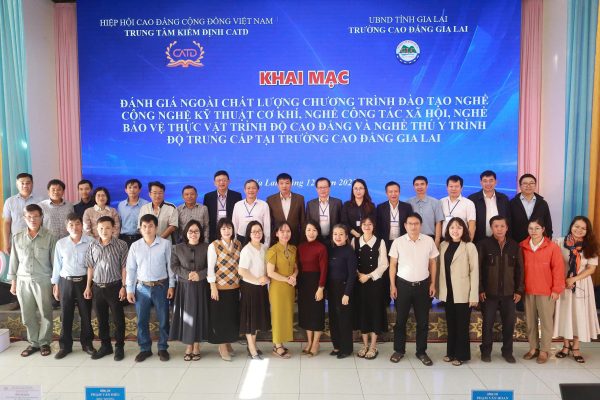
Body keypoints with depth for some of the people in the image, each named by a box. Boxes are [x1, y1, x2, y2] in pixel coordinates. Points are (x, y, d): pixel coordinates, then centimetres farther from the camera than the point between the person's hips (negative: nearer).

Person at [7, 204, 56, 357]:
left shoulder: (49, 237, -6)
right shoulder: (17, 238, 4)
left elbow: (55, 261, -4)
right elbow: (14, 261, 9)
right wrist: (13, 283, 9)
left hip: (43, 281, -3)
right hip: (23, 281, 3)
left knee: (45, 314, 5)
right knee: (27, 315, 10)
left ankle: (44, 343, 20)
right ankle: (33, 343, 24)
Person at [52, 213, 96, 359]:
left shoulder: (91, 242, -7)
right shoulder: (61, 243, 0)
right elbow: (57, 265, 8)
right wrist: (55, 284, 8)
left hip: (84, 281, -1)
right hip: (66, 282, 2)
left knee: (86, 314, 8)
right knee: (65, 315, 9)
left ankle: (87, 343, 24)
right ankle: (65, 345, 23)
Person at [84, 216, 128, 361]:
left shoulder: (121, 245, -8)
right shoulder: (93, 246, 2)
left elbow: (124, 267, -6)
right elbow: (90, 267, 9)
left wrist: (123, 286, -9)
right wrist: (88, 287, 8)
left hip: (114, 286, -3)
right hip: (97, 287, 4)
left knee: (118, 318, 6)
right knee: (101, 319, 14)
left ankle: (119, 347, 20)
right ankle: (105, 346, 29)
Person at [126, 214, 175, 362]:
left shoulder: (165, 244, -6)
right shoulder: (135, 246, 1)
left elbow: (170, 265, -2)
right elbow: (131, 269, 5)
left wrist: (171, 285, -4)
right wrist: (129, 289, 3)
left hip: (161, 286, -2)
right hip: (142, 287, 2)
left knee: (163, 320, 7)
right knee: (141, 320, 9)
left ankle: (163, 348, 23)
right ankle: (145, 349, 25)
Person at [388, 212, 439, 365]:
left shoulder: (429, 241, -2)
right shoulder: (398, 242, -5)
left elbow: (433, 263, 6)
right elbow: (393, 265, 0)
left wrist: (433, 284, 2)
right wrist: (392, 286, -3)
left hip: (423, 285, 1)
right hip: (403, 284, -1)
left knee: (423, 321, 9)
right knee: (400, 320, 9)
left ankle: (421, 351, 24)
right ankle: (399, 350, 24)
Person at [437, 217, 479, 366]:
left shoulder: (469, 247, -7)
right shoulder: (443, 245, 7)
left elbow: (474, 272, -9)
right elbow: (442, 269, 10)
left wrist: (474, 295, -13)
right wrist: (440, 290, 6)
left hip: (462, 293, -4)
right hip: (448, 292, 4)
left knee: (462, 325, 6)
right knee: (451, 324, 14)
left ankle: (461, 355, 19)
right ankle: (451, 352, 26)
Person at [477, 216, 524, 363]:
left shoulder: (514, 246, 4)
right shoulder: (484, 244, -5)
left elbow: (519, 270, 8)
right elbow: (478, 268, -7)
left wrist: (519, 290, 4)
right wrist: (480, 289, -10)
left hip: (509, 293, 3)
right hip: (489, 292, -2)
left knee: (509, 323, 8)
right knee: (488, 322, 6)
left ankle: (507, 351, 25)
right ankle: (486, 351, 21)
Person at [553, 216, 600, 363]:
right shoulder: (560, 242, -5)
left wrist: (574, 279, -14)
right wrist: (563, 281, -12)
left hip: (582, 285, 1)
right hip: (564, 284, 0)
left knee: (580, 315, 5)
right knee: (565, 313, 7)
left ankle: (576, 348, 16)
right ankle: (566, 346, 20)